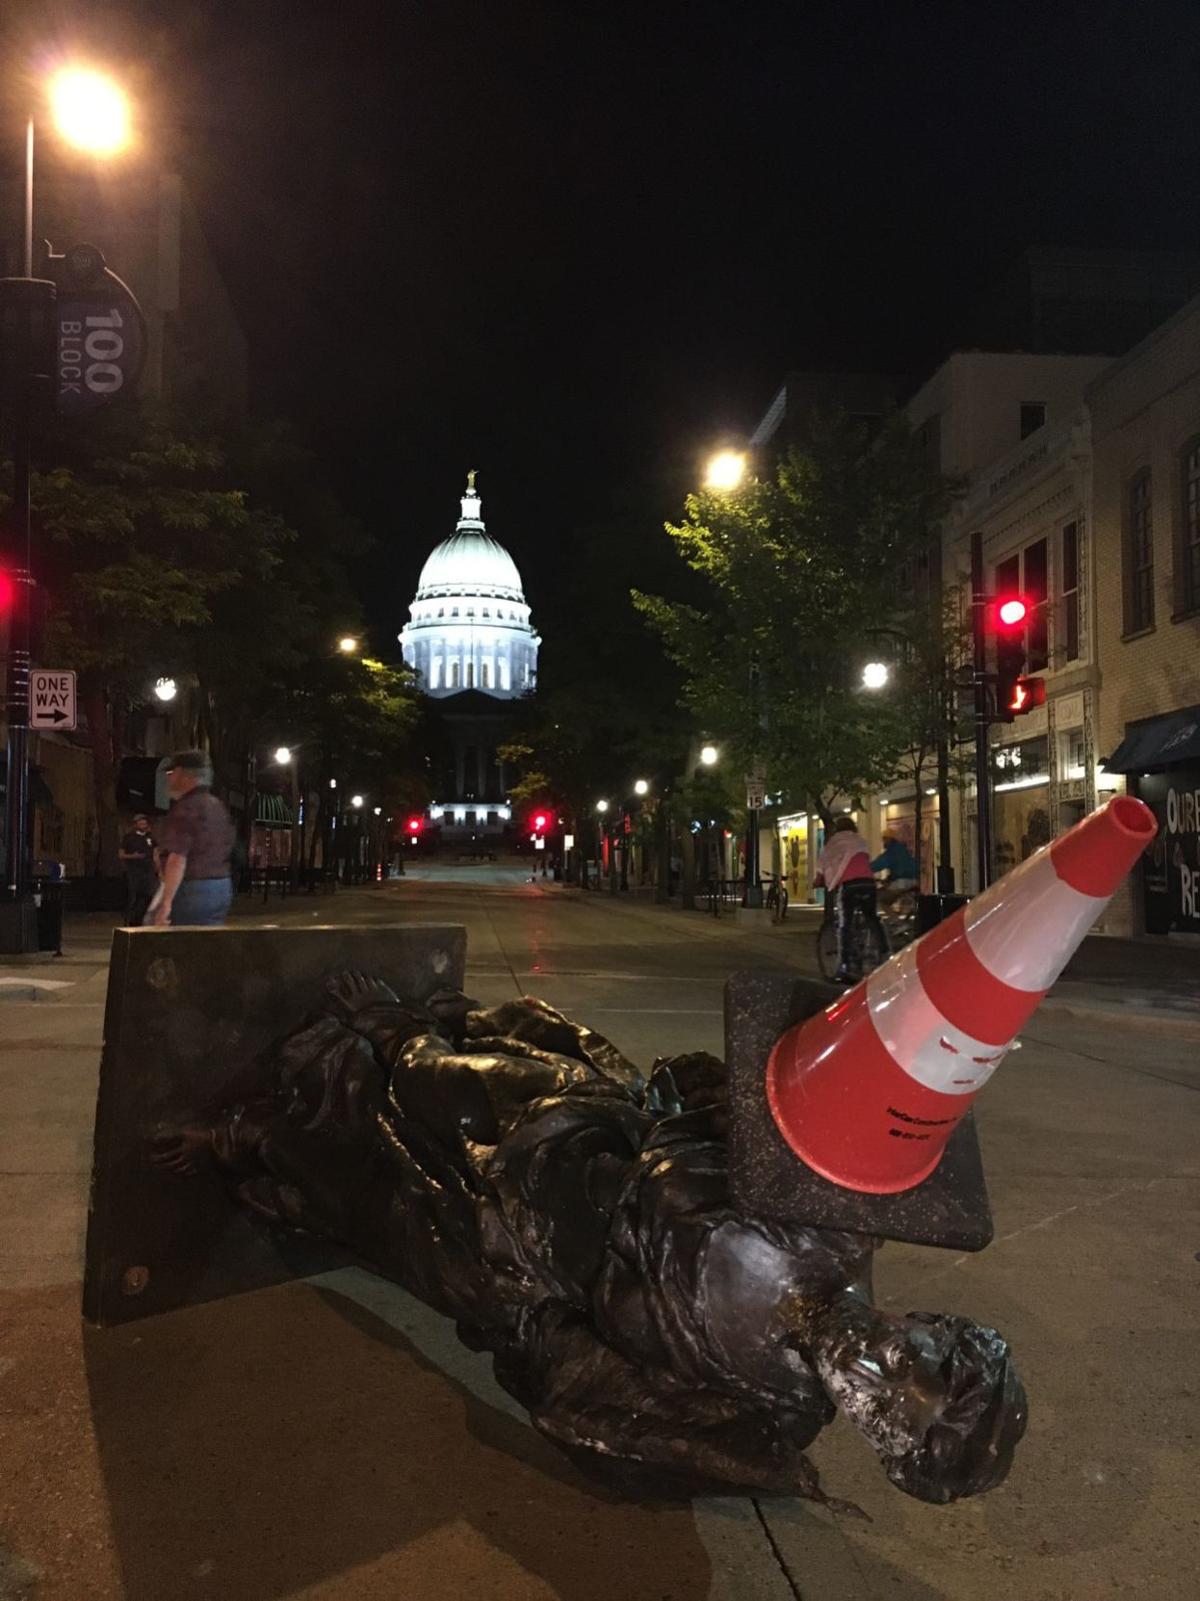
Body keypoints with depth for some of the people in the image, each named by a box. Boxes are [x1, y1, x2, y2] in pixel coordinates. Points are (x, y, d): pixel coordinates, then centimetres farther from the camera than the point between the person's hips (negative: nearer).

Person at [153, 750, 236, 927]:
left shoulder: (185, 808, -15)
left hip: (192, 889, -9)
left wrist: (166, 903, -24)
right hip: (223, 888, 9)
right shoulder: (218, 807, 15)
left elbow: (178, 859, -23)